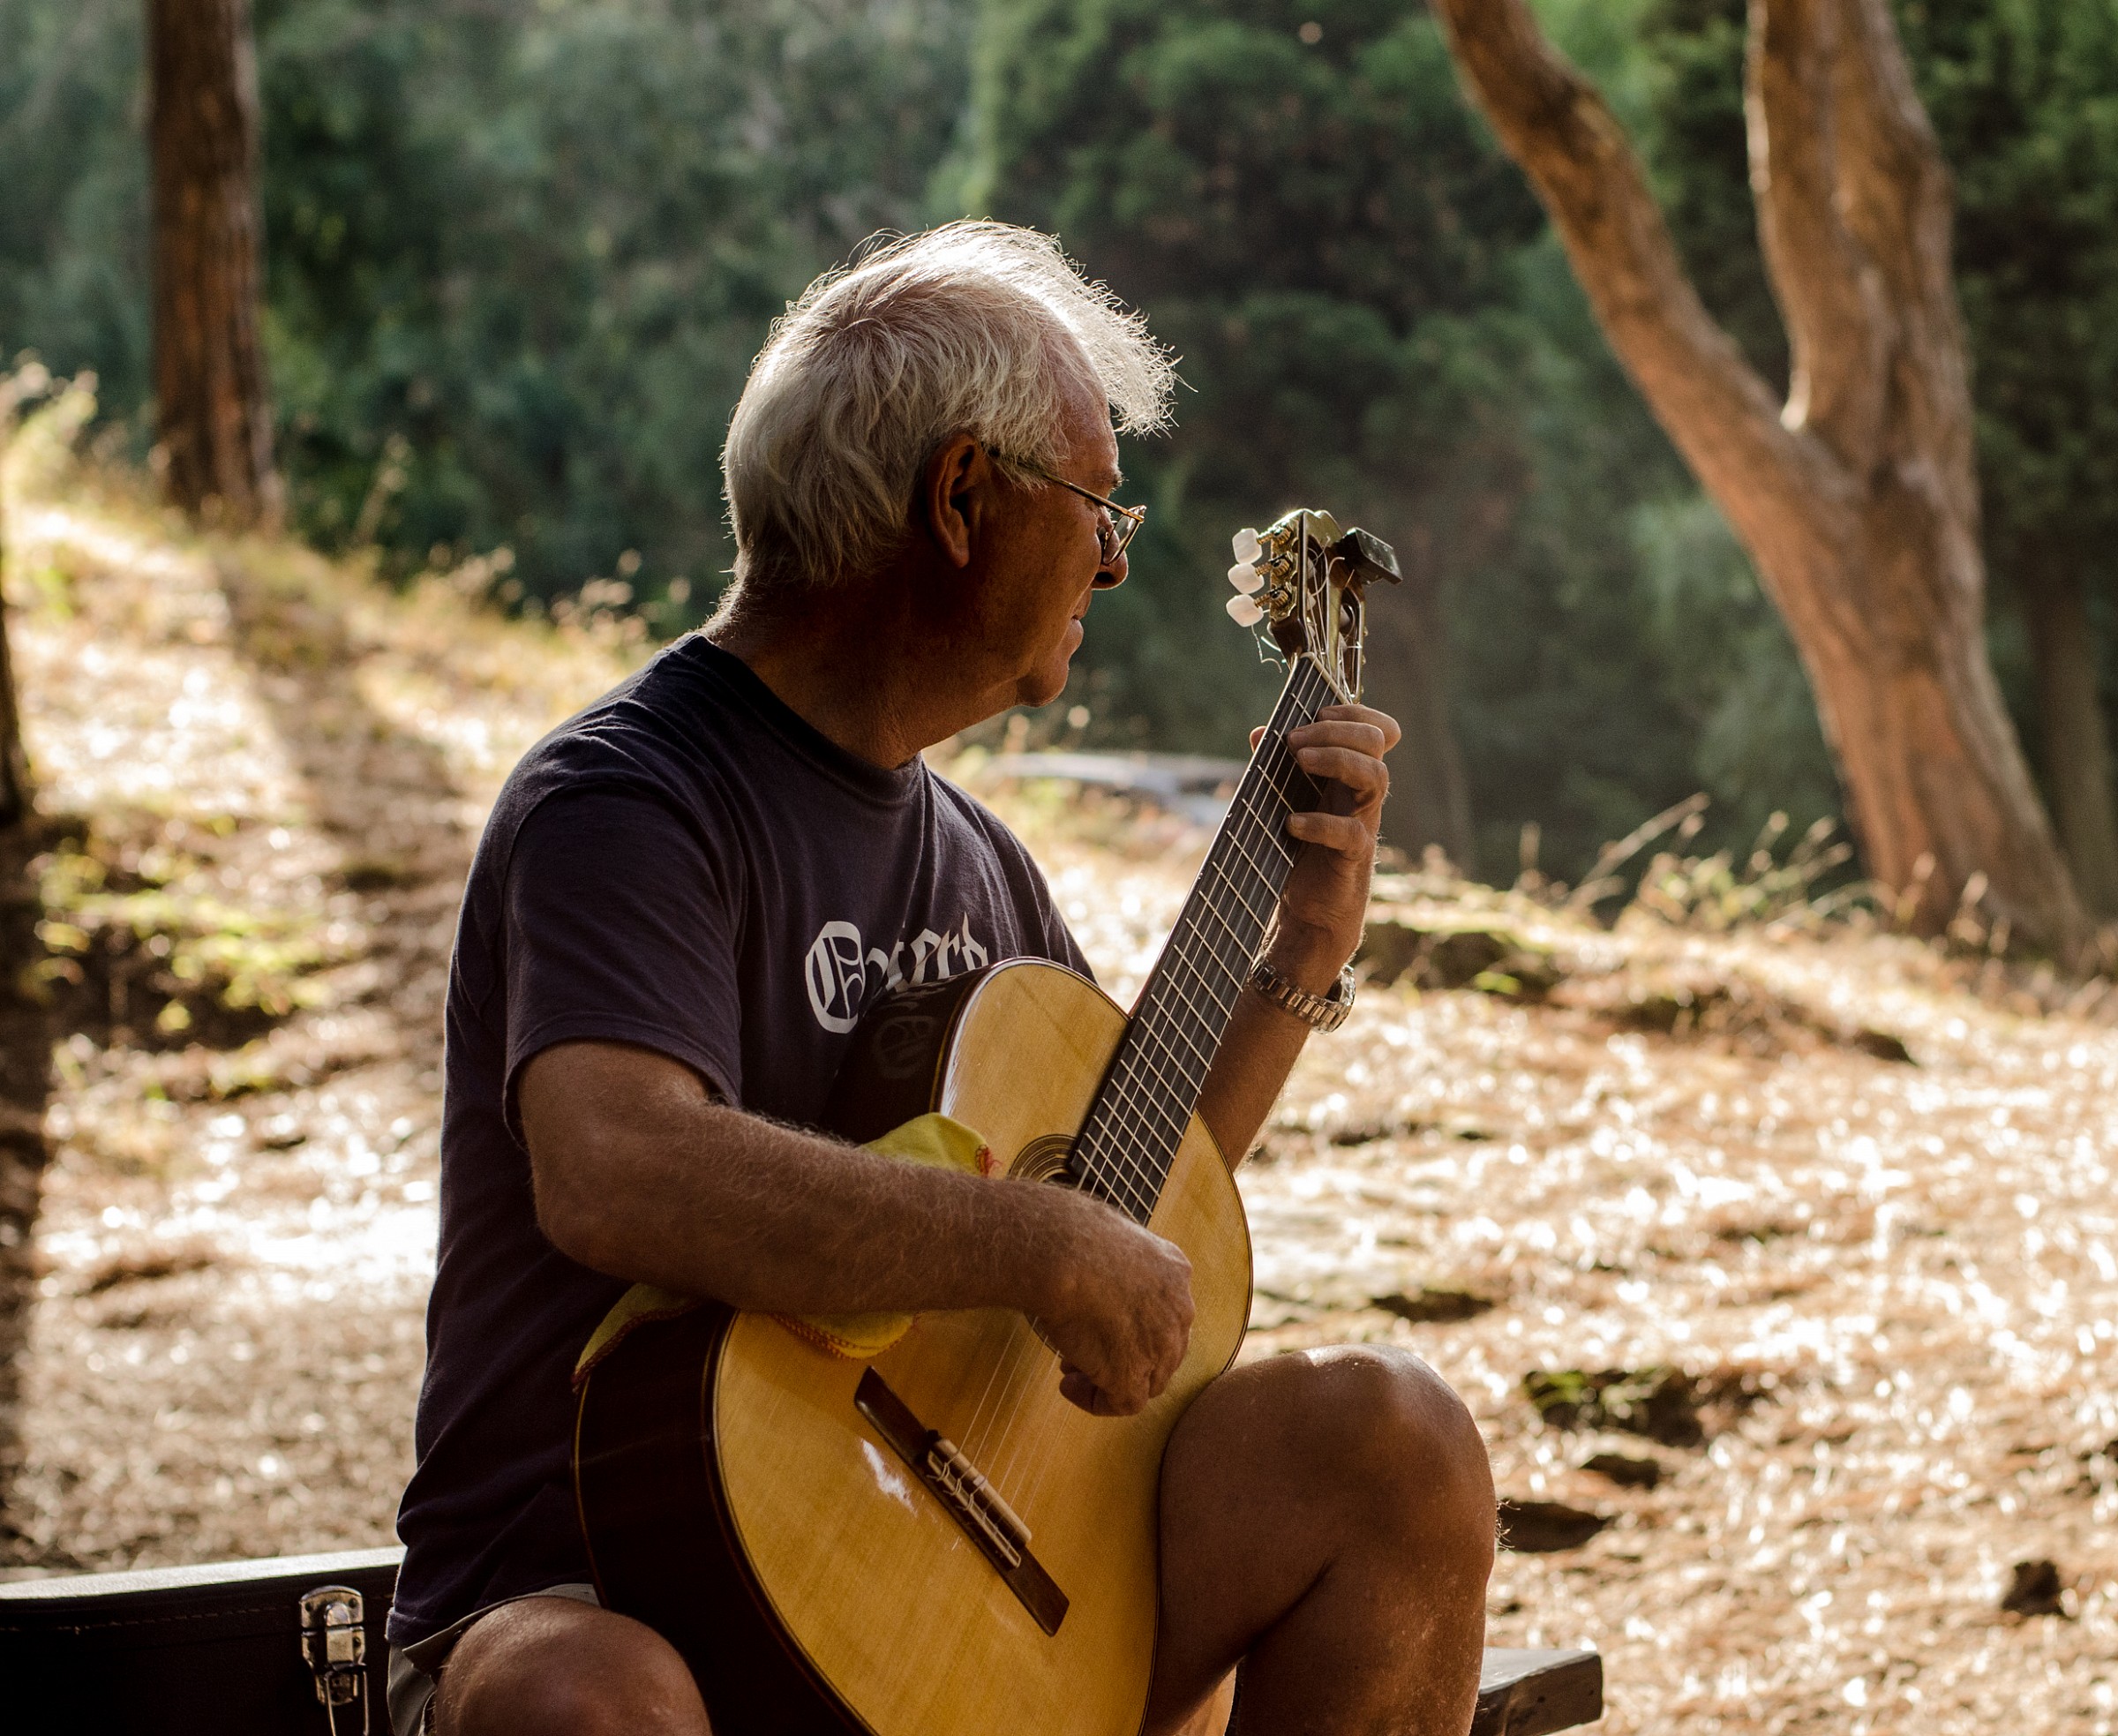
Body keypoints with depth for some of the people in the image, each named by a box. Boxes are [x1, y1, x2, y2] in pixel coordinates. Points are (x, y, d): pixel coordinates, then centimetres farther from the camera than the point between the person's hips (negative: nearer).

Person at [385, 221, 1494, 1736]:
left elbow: (1123, 1192, 26)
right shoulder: (623, 805, -14)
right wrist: (1046, 1247, -29)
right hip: (605, 1601, -8)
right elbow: (614, 1173, -34)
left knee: (1391, 1434, -10)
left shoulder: (973, 858, 14)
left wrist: (1305, 958, 15)